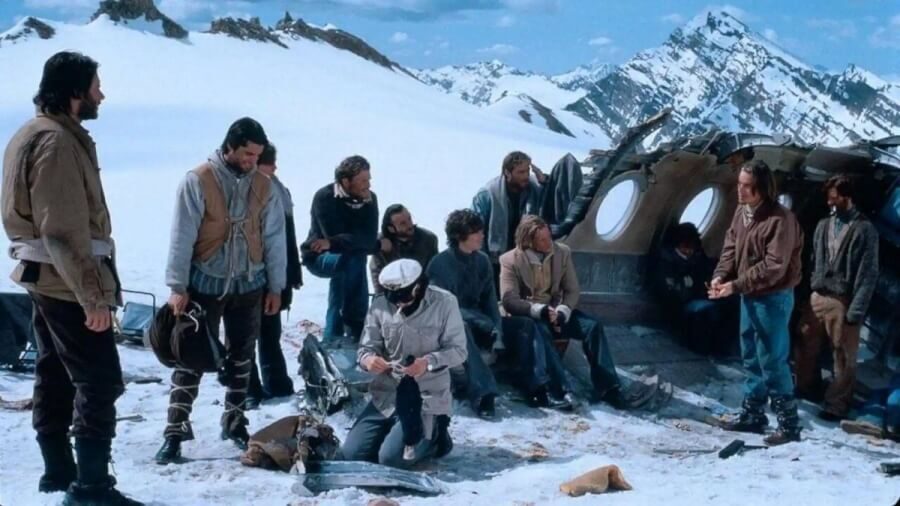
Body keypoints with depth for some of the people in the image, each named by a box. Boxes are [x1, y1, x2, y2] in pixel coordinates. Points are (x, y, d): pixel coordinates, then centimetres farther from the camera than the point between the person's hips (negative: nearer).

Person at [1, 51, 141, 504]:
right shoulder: (58, 140, -18)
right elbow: (65, 230, -24)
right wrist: (93, 295, -25)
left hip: (47, 279, 10)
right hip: (68, 281, -10)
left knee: (55, 378, 16)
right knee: (100, 381, -7)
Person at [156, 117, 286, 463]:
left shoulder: (264, 186, 1)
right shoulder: (198, 181, -10)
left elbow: (275, 239, 6)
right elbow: (182, 237, -10)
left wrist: (275, 287, 5)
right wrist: (177, 286, -13)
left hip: (248, 285, 4)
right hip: (205, 284, -4)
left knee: (241, 357, 13)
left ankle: (234, 422, 26)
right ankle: (175, 431, 2)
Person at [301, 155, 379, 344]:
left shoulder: (369, 199, -9)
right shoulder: (325, 198, -22)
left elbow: (369, 237, -21)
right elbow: (335, 236, -31)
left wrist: (332, 243, -35)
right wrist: (378, 245, -28)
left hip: (346, 259, 5)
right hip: (319, 257, -5)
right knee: (354, 259, -31)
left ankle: (333, 338, 1)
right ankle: (355, 330, -24)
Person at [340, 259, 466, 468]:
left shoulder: (444, 303, -13)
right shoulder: (380, 306, -5)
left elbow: (458, 350, -10)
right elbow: (366, 347, 1)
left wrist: (429, 362, -29)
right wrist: (368, 359, -24)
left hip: (427, 397, -4)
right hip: (386, 395, 4)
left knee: (392, 457, -17)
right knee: (352, 453, -2)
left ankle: (433, 436, 13)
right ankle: (398, 430, 23)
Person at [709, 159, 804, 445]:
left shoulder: (780, 219, -22)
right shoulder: (741, 213, 5)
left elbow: (774, 267, -25)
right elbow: (730, 248, 11)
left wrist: (735, 285, -25)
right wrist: (720, 275, -8)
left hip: (773, 298, -9)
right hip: (749, 296, 9)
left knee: (772, 361, -6)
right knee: (751, 358, 17)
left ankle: (789, 424, 3)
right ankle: (752, 415, 29)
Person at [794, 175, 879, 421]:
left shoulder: (864, 229, -7)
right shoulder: (824, 225, 8)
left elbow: (868, 274, -9)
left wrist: (856, 311, -13)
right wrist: (811, 287, 8)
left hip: (842, 301, -5)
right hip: (817, 296, 5)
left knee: (843, 355, 2)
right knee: (805, 344, 14)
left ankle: (836, 405, 13)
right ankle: (805, 387, 35)